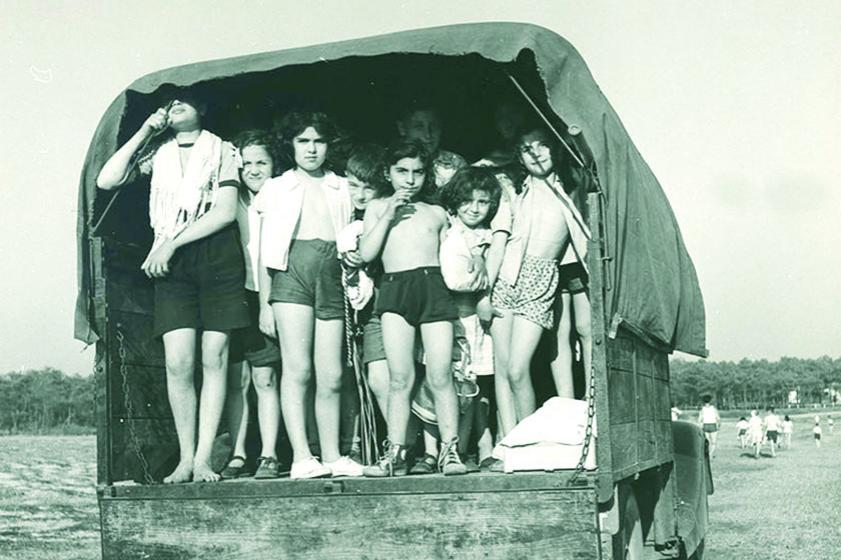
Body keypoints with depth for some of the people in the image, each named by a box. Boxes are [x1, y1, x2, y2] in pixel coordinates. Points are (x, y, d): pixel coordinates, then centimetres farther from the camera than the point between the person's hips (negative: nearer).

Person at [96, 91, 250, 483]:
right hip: (170, 263, 2)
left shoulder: (221, 150, 9)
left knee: (214, 356, -6)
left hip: (217, 256, -2)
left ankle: (204, 459, -4)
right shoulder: (157, 152, 18)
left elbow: (224, 212, -3)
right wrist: (143, 133, 5)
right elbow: (106, 181, 5)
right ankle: (185, 459, -1)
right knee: (177, 362, -7)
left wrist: (172, 242, -9)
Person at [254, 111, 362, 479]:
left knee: (331, 375, -1)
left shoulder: (340, 187, 24)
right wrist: (265, 301, 4)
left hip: (331, 274, 3)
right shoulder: (276, 188, 16)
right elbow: (265, 251, 11)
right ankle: (301, 457, -15)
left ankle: (332, 457, 3)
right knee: (297, 368, -12)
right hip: (293, 272, -3)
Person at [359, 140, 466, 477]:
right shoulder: (377, 207, 18)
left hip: (434, 286, 1)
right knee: (399, 378, -6)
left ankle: (450, 450, -2)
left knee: (440, 376, -6)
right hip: (394, 287, -1)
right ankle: (395, 452, -3)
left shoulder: (436, 213, 22)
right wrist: (389, 214, 1)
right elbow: (366, 253, 4)